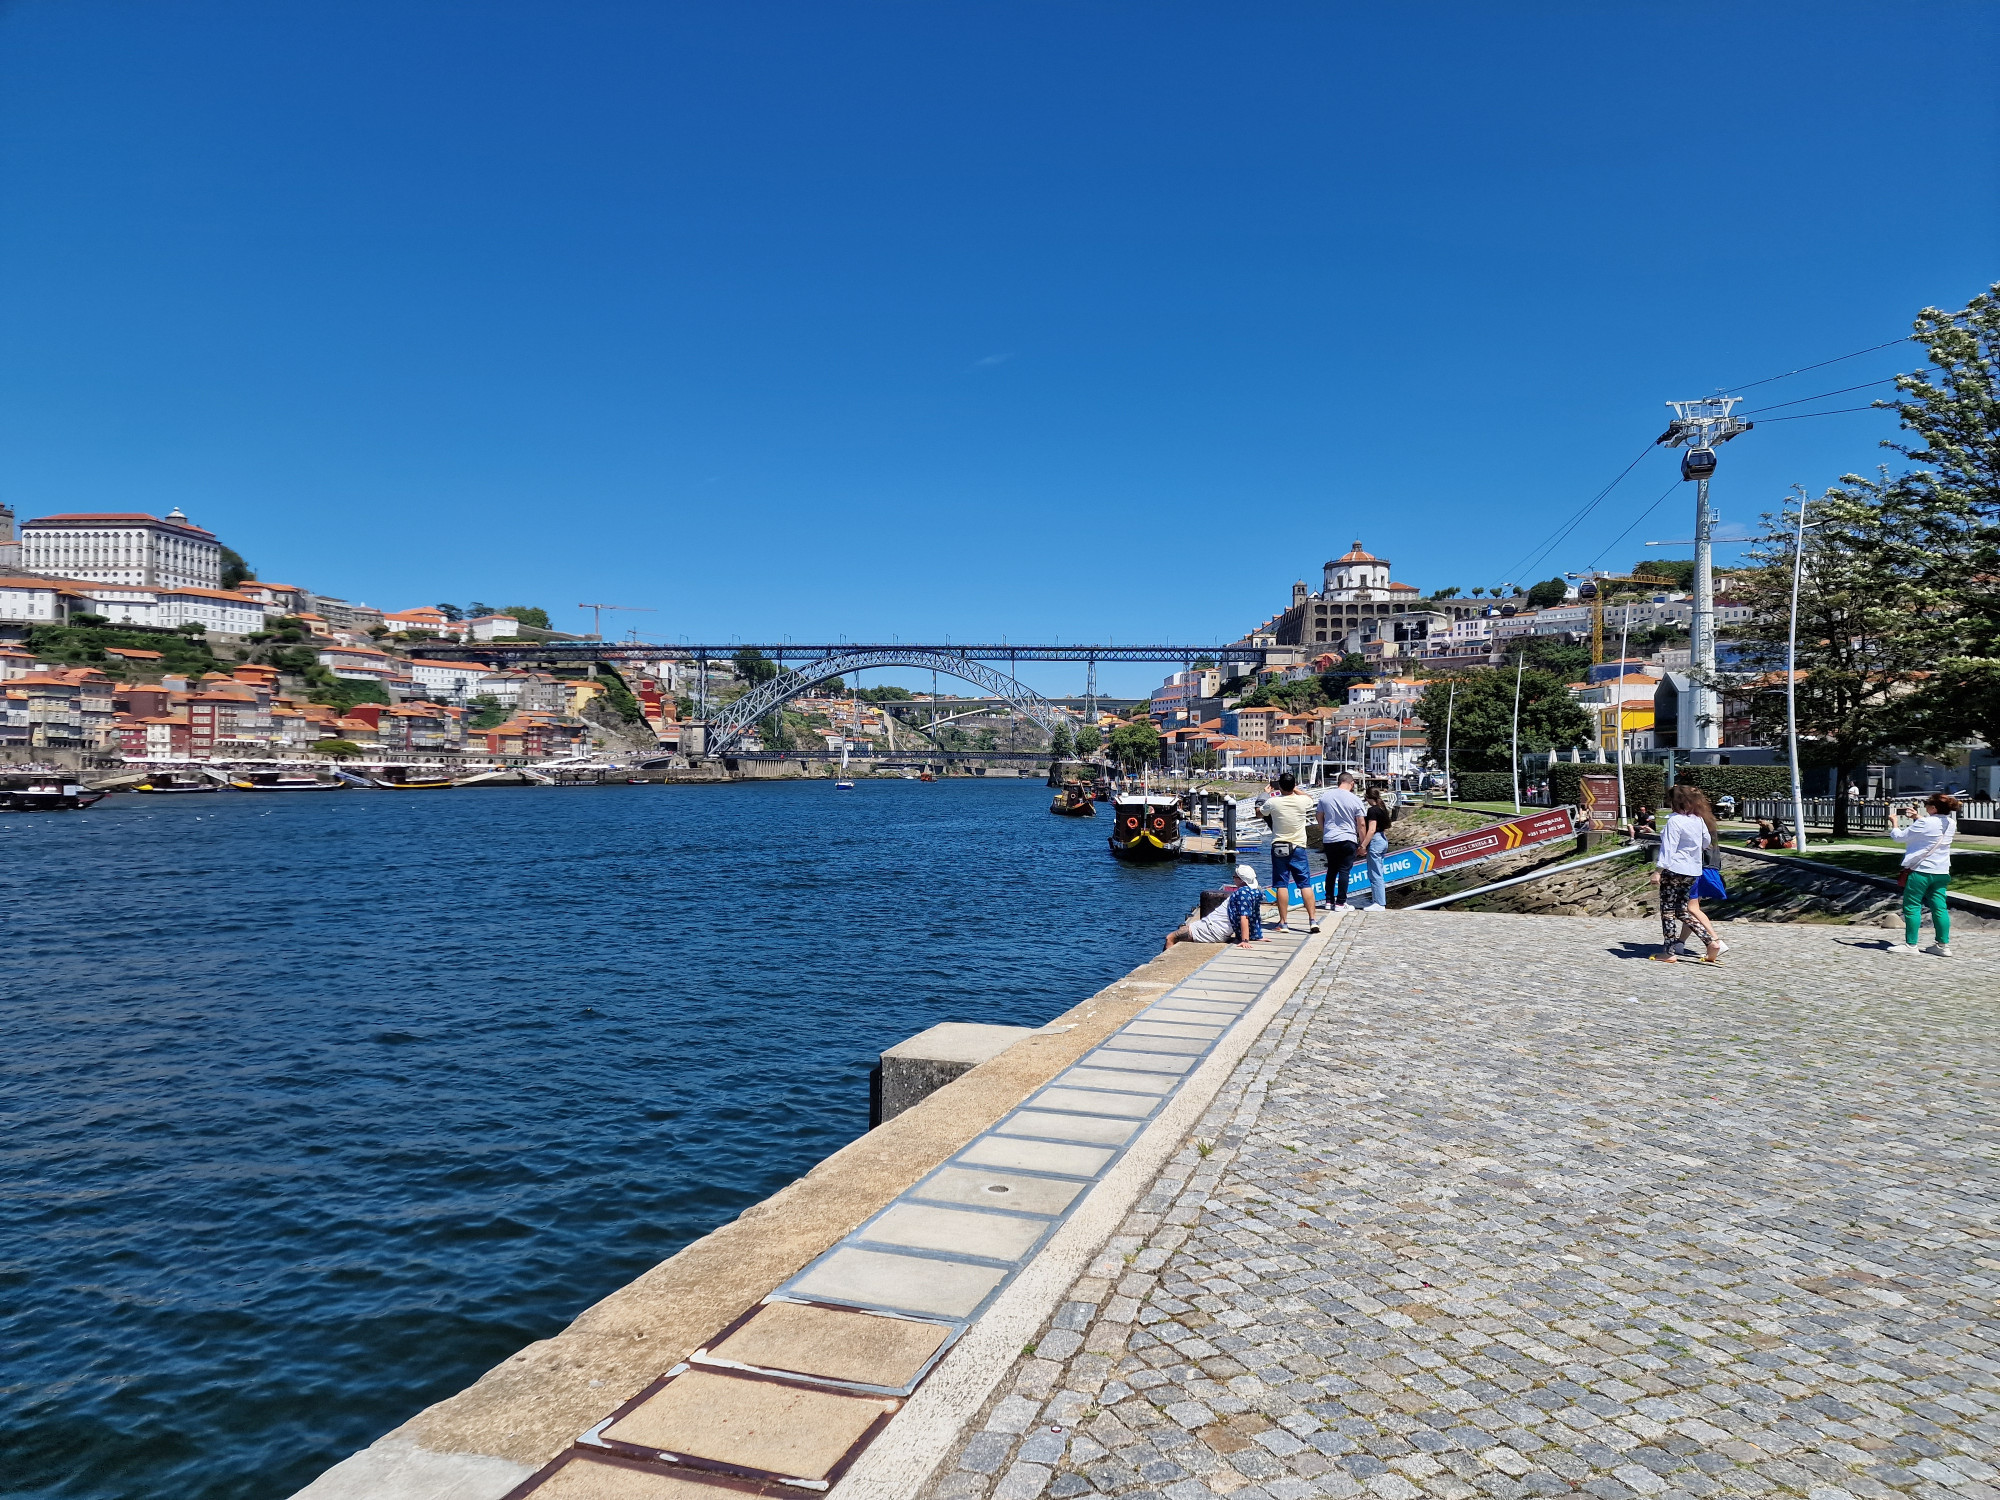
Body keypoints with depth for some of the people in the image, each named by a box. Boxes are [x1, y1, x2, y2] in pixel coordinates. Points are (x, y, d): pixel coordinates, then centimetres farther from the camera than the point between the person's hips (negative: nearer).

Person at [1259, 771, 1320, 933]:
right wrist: (1296, 790, 28)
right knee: (1305, 884, 3)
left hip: (1278, 848, -1)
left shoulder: (1272, 803, -10)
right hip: (1298, 847, 1)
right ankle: (1313, 920, -1)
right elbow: (1310, 799, 19)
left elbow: (1263, 814, 14)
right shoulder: (1302, 801, -7)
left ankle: (1282, 922, 3)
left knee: (1281, 885, 2)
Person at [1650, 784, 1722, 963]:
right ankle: (1712, 943, 4)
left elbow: (1668, 848, -17)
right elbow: (1706, 842, 21)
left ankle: (1669, 952, 4)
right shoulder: (1699, 820, 7)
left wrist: (1658, 871, -17)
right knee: (1682, 911, 14)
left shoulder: (1674, 821, -14)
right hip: (1692, 872, 8)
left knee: (1668, 911, 1)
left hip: (1674, 870, -8)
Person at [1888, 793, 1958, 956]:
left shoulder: (1924, 823, -17)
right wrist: (1917, 818, 25)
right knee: (1939, 908, 9)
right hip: (1941, 873, 7)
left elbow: (1899, 837, -8)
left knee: (1911, 907, 2)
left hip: (1921, 871, -7)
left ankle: (1910, 944, 4)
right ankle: (1943, 945, 11)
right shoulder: (1950, 824, 5)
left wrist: (1894, 823, 9)